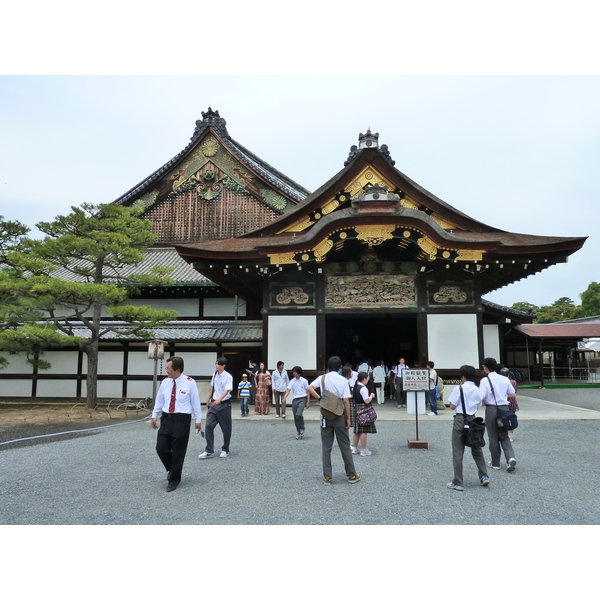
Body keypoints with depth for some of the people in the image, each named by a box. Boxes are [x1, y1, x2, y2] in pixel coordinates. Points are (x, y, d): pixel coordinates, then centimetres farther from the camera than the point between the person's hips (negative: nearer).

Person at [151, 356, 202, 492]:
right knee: (161, 448, 3)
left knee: (178, 451, 4)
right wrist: (154, 416, 15)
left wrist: (198, 420, -2)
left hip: (182, 420, -4)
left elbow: (196, 402, -5)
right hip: (166, 418, 5)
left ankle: (174, 479, 23)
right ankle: (172, 469, 33)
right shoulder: (165, 382, 2)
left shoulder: (189, 383, -11)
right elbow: (159, 400, 14)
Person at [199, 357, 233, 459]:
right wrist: (209, 399, 28)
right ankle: (209, 451, 2)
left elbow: (227, 391, -25)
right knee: (209, 425, -4)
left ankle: (225, 450, 22)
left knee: (226, 428, 6)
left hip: (224, 404, -5)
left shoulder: (228, 377, -14)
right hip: (214, 403, 5)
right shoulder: (215, 375, 5)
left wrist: (219, 400, -40)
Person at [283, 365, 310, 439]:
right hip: (294, 399, 4)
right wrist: (284, 398, -20)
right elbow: (288, 390, -3)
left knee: (299, 414, -23)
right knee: (295, 417, 6)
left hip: (302, 399, -4)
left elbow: (307, 391, 2)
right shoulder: (292, 381, 6)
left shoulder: (304, 381, -1)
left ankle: (302, 429, -2)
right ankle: (299, 433, 19)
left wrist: (308, 402, -3)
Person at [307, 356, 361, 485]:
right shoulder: (343, 380, -7)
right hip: (339, 416, -1)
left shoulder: (322, 378, -1)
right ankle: (351, 475, 18)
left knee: (326, 447, 8)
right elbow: (346, 401, -9)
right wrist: (348, 418, -3)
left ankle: (327, 477, 11)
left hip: (326, 416, 1)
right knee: (345, 446, 10)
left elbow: (309, 388, -14)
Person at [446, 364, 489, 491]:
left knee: (458, 452, 1)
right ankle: (484, 476, 22)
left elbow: (452, 406, -11)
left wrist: (453, 401, 7)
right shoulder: (477, 390, 4)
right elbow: (478, 406, 12)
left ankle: (458, 483, 4)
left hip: (460, 420, -5)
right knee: (477, 449, 21)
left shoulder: (459, 388, -12)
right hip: (472, 419, 5)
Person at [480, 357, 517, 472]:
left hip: (491, 410, -4)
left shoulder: (485, 381, -13)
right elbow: (512, 394, 8)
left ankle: (495, 463, 19)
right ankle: (511, 458, -5)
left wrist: (486, 402, 2)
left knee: (493, 438, 9)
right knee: (504, 436, 16)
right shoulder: (505, 379, 3)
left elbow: (481, 398, -19)